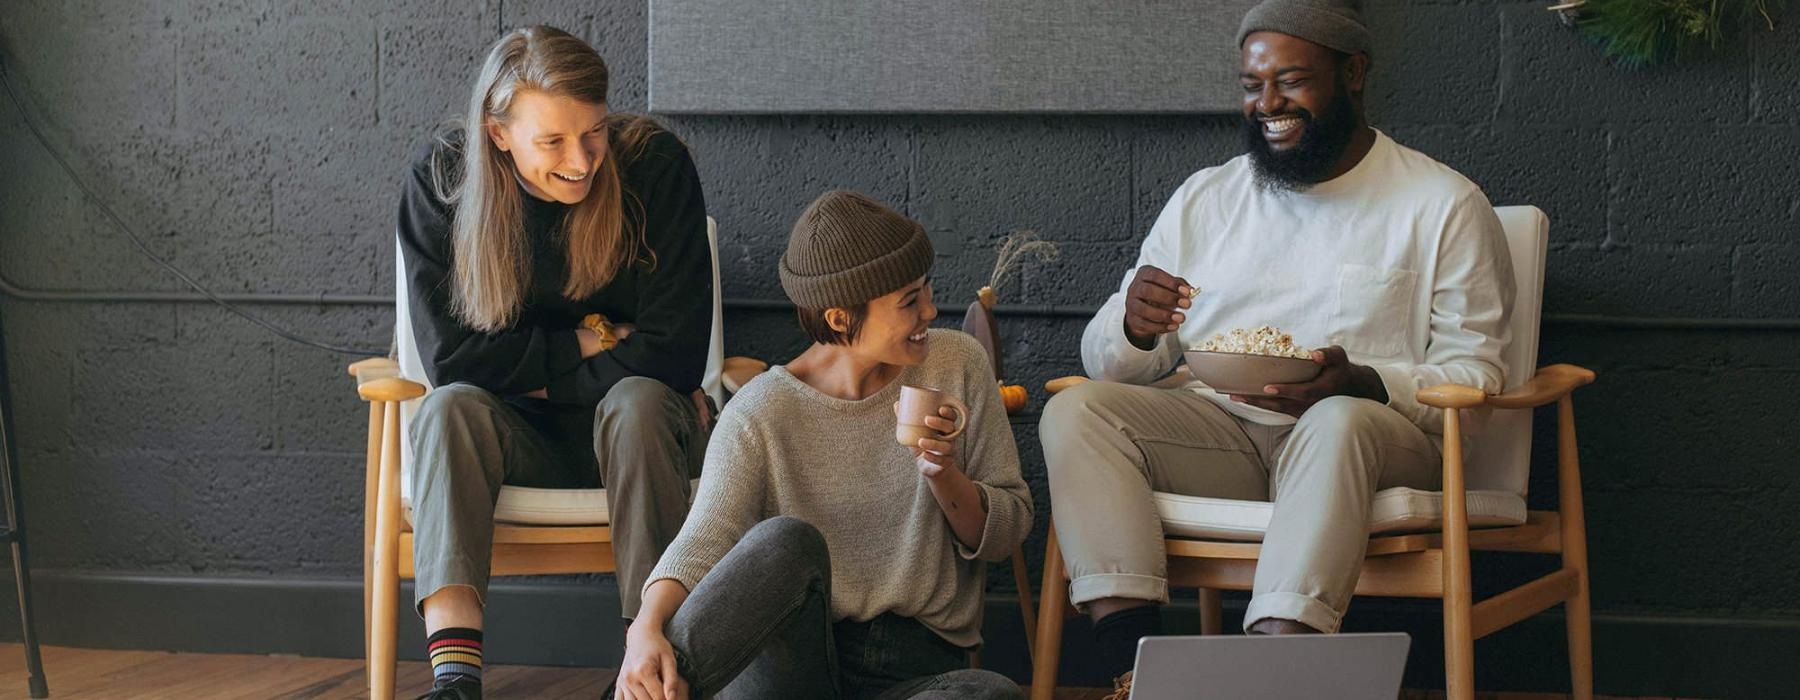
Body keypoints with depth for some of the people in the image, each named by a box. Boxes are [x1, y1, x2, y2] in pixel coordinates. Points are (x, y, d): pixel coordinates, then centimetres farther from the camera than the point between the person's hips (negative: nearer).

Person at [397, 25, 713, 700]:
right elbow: (450, 357, -13)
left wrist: (535, 376, -13)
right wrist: (587, 345, -14)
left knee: (638, 401, -34)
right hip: (517, 438, 1)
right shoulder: (439, 180, -10)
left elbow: (675, 355, -16)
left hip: (633, 430, -1)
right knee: (448, 409, -30)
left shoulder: (656, 164, -15)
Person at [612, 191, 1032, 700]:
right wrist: (647, 629, -36)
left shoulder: (957, 365, 5)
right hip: (792, 656, -3)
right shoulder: (761, 414, -3)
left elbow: (1008, 532, 9)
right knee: (787, 540, -34)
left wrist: (943, 474, -13)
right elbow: (703, 542, -15)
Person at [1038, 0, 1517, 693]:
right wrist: (1135, 329, -11)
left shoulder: (1445, 205, 5)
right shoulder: (1204, 198, 17)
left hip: (1371, 434, -4)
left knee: (1342, 422, -38)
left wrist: (1360, 383, -22)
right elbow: (1104, 360, 15)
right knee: (1075, 410, -22)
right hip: (1219, 432, 4)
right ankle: (1137, 671, -36)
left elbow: (1474, 377, -2)